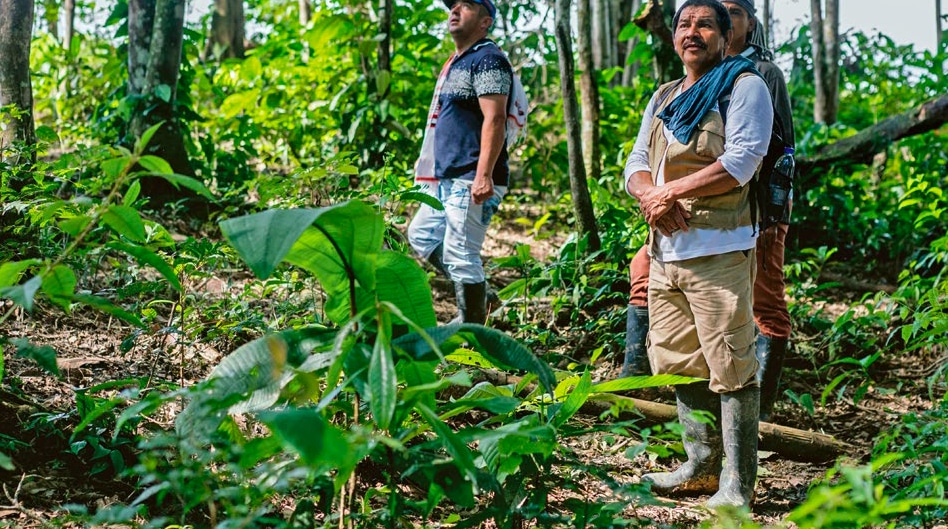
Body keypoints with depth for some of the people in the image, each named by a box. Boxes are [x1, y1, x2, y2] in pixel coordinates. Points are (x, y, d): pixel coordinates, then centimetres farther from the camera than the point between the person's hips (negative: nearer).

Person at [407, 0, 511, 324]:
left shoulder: (487, 59, -10)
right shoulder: (457, 62, 20)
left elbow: (494, 120, -20)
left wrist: (483, 175, -28)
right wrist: (432, 170, 25)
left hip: (473, 182, -11)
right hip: (447, 179, 11)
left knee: (460, 256, -10)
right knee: (421, 236, 19)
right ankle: (476, 298, 23)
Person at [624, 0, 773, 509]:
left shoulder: (744, 87, -1)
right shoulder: (663, 97, 21)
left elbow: (740, 162, -14)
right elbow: (637, 163, 14)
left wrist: (671, 190, -11)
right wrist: (650, 196, -8)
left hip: (718, 249, -8)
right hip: (665, 250, 8)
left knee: (730, 370, -7)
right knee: (677, 362, 13)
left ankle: (737, 486, -3)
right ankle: (701, 468, 25)